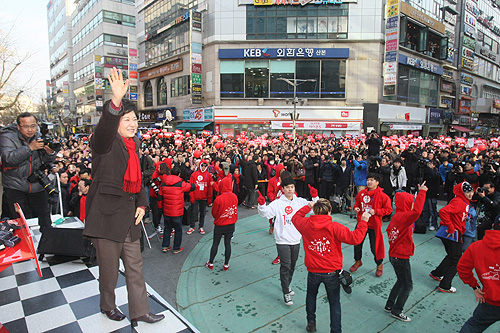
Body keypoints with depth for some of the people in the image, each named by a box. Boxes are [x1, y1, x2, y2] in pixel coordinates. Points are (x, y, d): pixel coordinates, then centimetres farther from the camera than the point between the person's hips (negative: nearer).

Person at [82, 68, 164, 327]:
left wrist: (142, 204, 6)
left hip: (129, 213, 7)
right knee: (109, 266, 11)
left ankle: (139, 312, 27)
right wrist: (116, 100, -51)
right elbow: (104, 129, -36)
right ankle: (107, 306, 38)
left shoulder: (135, 143, 12)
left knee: (135, 266, 13)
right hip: (106, 213, -7)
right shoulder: (106, 141, -10)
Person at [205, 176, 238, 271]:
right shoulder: (234, 197, -9)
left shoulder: (219, 199, -22)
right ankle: (226, 265, 21)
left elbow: (214, 213, -8)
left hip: (220, 225, -3)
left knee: (215, 243, 12)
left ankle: (210, 263, 24)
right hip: (231, 225, 3)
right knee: (227, 243, 13)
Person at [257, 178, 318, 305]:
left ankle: (286, 285, 41)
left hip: (296, 240, 4)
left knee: (292, 266, 19)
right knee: (285, 266, -4)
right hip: (282, 241, -4)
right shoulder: (278, 203, -8)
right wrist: (262, 204, -34)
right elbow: (265, 213, -14)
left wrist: (315, 197, -17)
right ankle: (286, 293, 9)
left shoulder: (300, 202, 2)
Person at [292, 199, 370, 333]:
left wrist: (307, 207, 20)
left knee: (311, 294, 29)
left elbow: (295, 218, 12)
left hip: (313, 271, 3)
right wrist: (363, 222, -9)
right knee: (334, 302, 16)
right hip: (332, 272, -2)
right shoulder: (335, 228, -19)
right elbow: (355, 238, -20)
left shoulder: (306, 224, -10)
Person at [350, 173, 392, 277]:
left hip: (374, 225, -4)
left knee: (375, 246, 4)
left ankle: (379, 265, 32)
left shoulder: (382, 195, -12)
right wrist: (356, 208, -3)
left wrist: (375, 211, -20)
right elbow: (357, 202, 18)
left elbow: (389, 209, -10)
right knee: (357, 243, 13)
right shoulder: (361, 193, 1)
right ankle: (358, 261, 39)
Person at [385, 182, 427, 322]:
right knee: (408, 285, 6)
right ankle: (396, 311, 17)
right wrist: (422, 192, -37)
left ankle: (389, 305, 32)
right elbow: (416, 211, -44)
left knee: (401, 281, 24)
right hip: (401, 257, -10)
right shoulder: (404, 217, -24)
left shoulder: (396, 216, 6)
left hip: (394, 255, 10)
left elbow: (389, 230, 18)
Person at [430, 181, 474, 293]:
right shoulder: (458, 202, -20)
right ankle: (444, 286, 10)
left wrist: (461, 233, 16)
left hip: (456, 233, 10)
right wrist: (451, 228, -28)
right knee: (456, 260, 1)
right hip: (451, 234, -10)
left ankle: (436, 273, 38)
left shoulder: (464, 202, 12)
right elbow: (443, 212, -35)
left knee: (452, 256, 23)